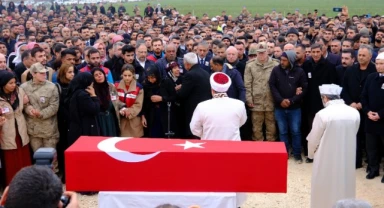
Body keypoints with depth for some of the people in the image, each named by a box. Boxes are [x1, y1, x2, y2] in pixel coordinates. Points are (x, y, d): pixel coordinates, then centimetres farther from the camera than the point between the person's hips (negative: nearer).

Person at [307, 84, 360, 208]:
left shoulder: (322, 114, -18)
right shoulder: (354, 113, -5)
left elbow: (313, 139, -8)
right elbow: (352, 135, 6)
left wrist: (311, 154, 11)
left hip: (327, 159, -4)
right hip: (347, 158, 4)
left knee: (324, 190, 12)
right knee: (344, 188, 18)